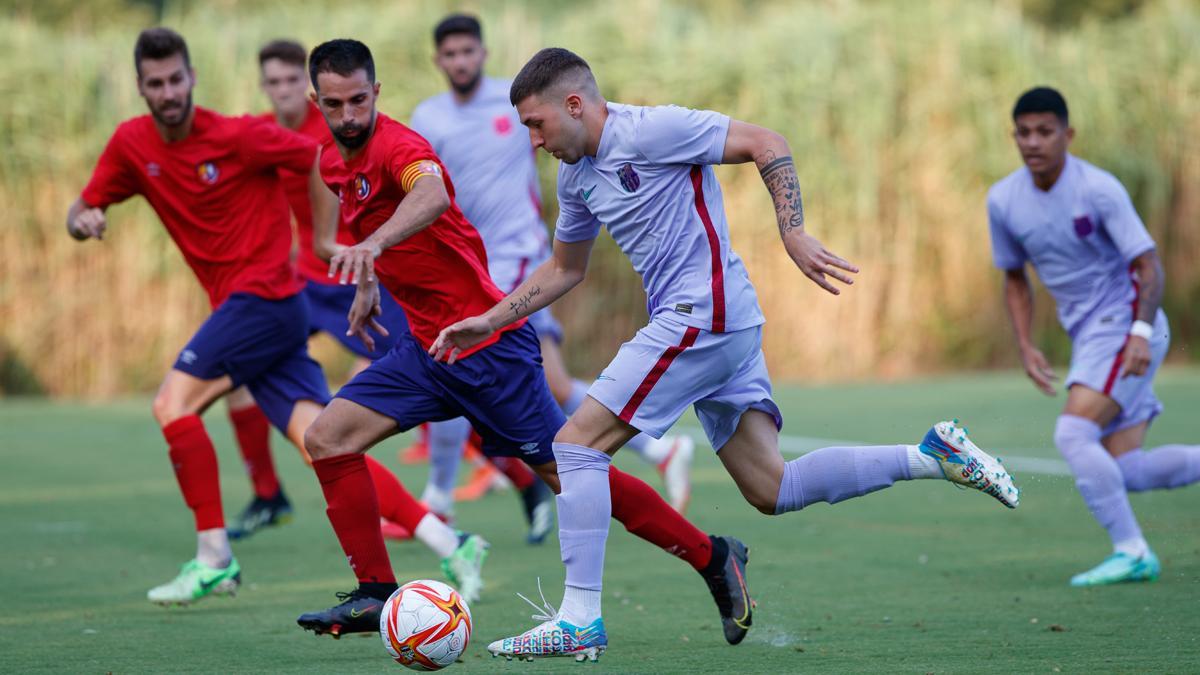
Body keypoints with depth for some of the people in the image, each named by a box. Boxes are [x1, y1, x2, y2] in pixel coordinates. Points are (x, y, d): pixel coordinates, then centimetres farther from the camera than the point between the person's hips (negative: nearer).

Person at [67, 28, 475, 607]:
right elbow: (82, 209, 13)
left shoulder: (237, 136, -11)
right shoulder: (132, 144, 7)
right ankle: (448, 542, -11)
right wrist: (82, 221, -10)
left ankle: (213, 558, -8)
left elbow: (323, 162, -3)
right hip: (239, 305, 6)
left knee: (173, 402, -15)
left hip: (265, 296, -6)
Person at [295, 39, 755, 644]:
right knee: (326, 439, -4)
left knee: (567, 472, -5)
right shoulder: (333, 162, 8)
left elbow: (430, 195, -44)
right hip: (427, 348, 8)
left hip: (485, 341, -8)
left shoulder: (396, 145, -19)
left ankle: (713, 558, 7)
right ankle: (375, 594, 3)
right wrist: (367, 284, 29)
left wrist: (372, 245, -60)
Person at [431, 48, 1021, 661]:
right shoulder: (577, 175, 17)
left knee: (577, 444, -9)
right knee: (772, 491, 4)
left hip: (702, 314, -9)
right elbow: (563, 269, 30)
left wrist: (793, 234, -18)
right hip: (718, 329, 9)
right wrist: (488, 322, 22)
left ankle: (579, 621, -9)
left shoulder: (647, 131, -10)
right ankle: (934, 456, 6)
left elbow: (766, 144, -11)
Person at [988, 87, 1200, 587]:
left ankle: (1130, 551, -16)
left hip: (1125, 326, -7)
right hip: (1087, 336, 7)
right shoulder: (1003, 201, 3)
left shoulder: (1099, 190, -16)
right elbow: (1015, 278, 16)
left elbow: (1149, 267, -16)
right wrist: (1026, 347, 3)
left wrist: (1141, 332, -30)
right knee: (1126, 472, 0)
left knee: (1072, 433, -22)